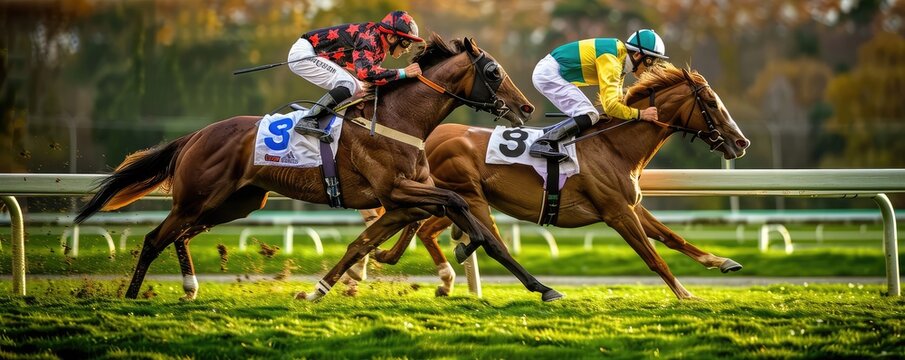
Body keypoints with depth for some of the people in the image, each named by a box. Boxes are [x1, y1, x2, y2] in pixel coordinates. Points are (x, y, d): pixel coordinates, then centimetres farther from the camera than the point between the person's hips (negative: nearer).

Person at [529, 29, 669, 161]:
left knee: (590, 116, 12)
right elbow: (611, 106, -28)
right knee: (589, 117, -20)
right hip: (548, 74, -10)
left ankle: (545, 133, 13)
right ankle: (541, 144, -27)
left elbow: (616, 100, 16)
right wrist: (640, 114, -19)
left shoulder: (620, 57, 7)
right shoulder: (611, 62, -23)